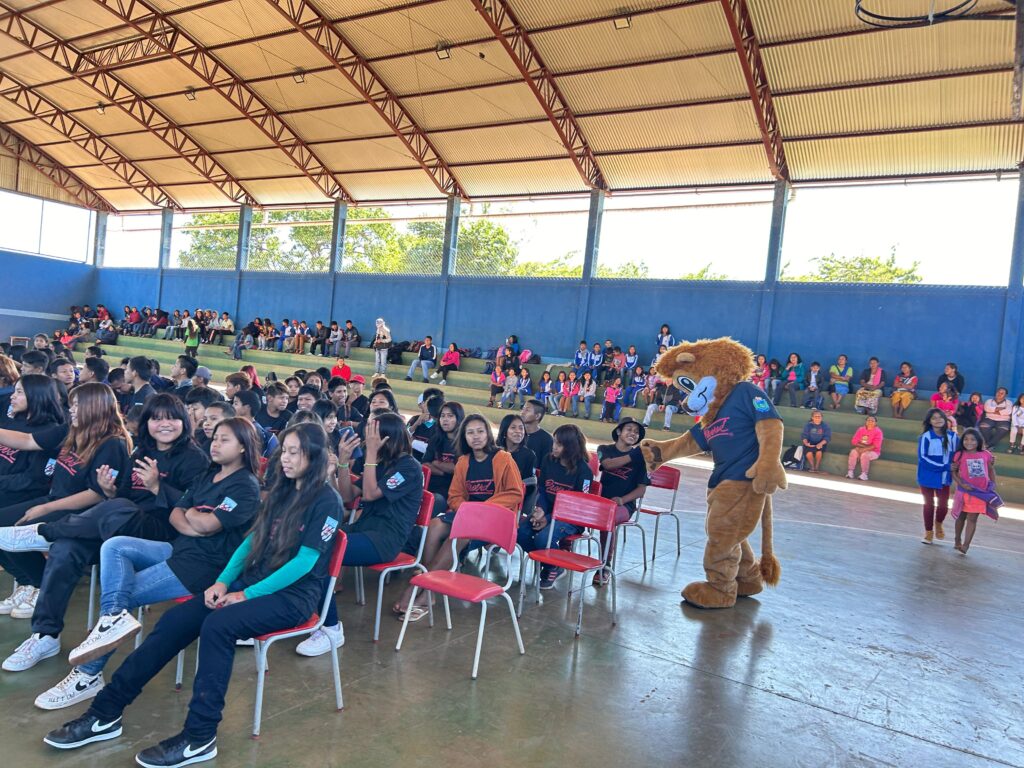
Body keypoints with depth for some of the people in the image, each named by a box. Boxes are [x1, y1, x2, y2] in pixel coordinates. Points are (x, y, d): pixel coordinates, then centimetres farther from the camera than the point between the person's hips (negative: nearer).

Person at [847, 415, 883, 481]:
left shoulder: (878, 431, -11)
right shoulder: (861, 429, 1)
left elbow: (875, 446, -19)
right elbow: (854, 441, -2)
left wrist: (864, 449, -25)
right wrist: (864, 445, -15)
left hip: (873, 451, -3)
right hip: (860, 449, 4)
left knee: (864, 455, -34)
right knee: (853, 452, -27)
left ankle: (864, 474, -24)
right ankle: (850, 472, -27)